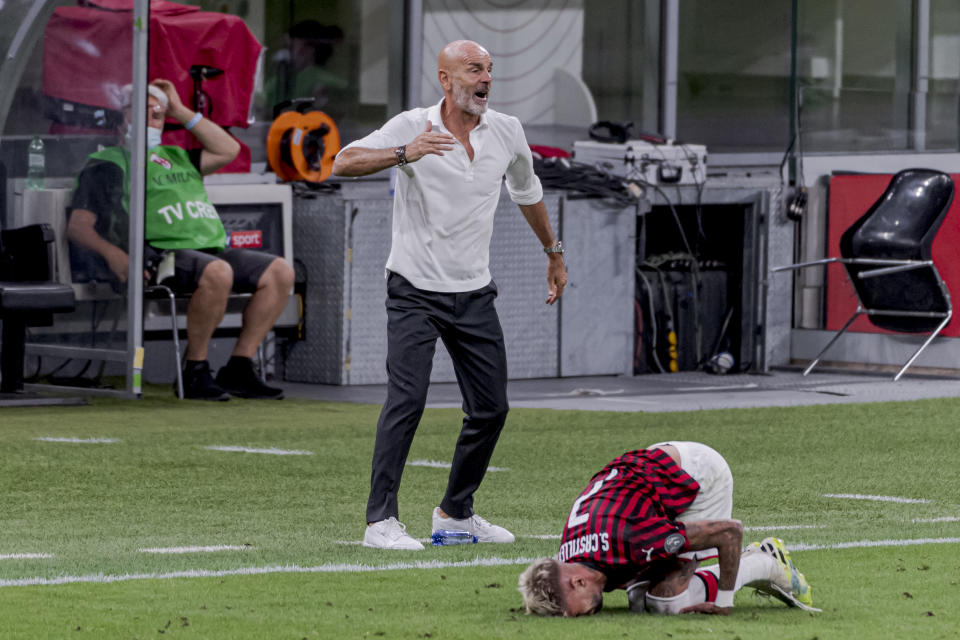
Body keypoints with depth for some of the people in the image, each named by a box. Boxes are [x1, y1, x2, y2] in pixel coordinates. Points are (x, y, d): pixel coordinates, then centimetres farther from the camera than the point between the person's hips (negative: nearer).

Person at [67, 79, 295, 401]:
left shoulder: (175, 157, 33)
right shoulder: (107, 163, 10)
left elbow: (228, 150, 25)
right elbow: (78, 226, 0)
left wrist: (180, 111, 25)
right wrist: (113, 254, -21)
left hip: (211, 249, 8)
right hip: (160, 253, -8)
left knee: (280, 272, -9)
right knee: (217, 273, -37)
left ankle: (239, 369, -10)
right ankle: (195, 372, -26)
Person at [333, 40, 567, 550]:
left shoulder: (506, 131, 4)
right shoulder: (412, 127, -11)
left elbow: (527, 192, 23)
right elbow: (343, 163, -23)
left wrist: (553, 253, 31)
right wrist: (405, 153, -37)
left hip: (474, 294, 5)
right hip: (415, 292, -5)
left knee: (490, 409, 5)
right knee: (407, 399, -16)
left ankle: (456, 512, 22)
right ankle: (380, 520, -13)